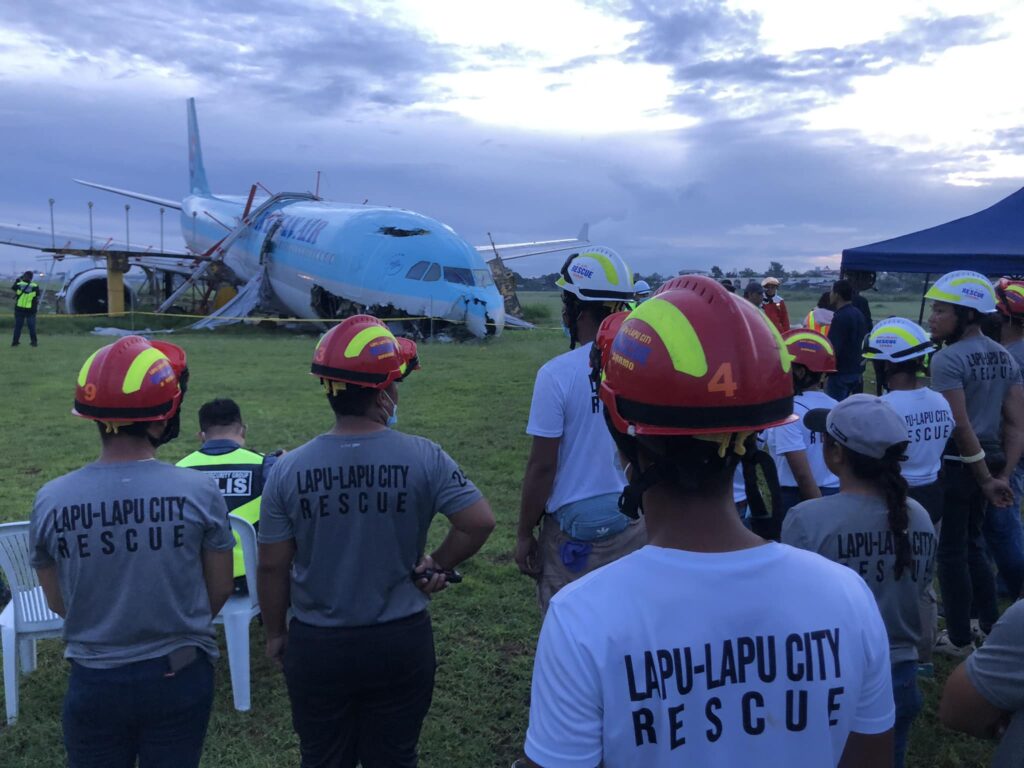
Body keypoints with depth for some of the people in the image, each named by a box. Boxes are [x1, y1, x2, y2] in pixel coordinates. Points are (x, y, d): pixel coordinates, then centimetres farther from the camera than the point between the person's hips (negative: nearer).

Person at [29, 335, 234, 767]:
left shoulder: (50, 501, -13)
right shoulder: (199, 492, -18)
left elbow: (58, 603, 1)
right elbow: (220, 588, -5)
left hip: (94, 682, 2)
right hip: (180, 677, -1)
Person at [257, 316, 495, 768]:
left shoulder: (289, 469, -11)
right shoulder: (423, 458, -16)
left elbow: (272, 567, -5)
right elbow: (479, 523, -16)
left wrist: (275, 633, 10)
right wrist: (438, 566, 0)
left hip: (316, 646, 1)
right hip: (401, 644, -1)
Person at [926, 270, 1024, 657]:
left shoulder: (947, 359, -17)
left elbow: (961, 427, -20)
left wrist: (987, 479, -12)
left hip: (955, 465, -8)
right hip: (986, 463, 8)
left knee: (951, 551, 5)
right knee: (971, 543, 23)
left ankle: (959, 638, 16)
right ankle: (990, 622, 34)